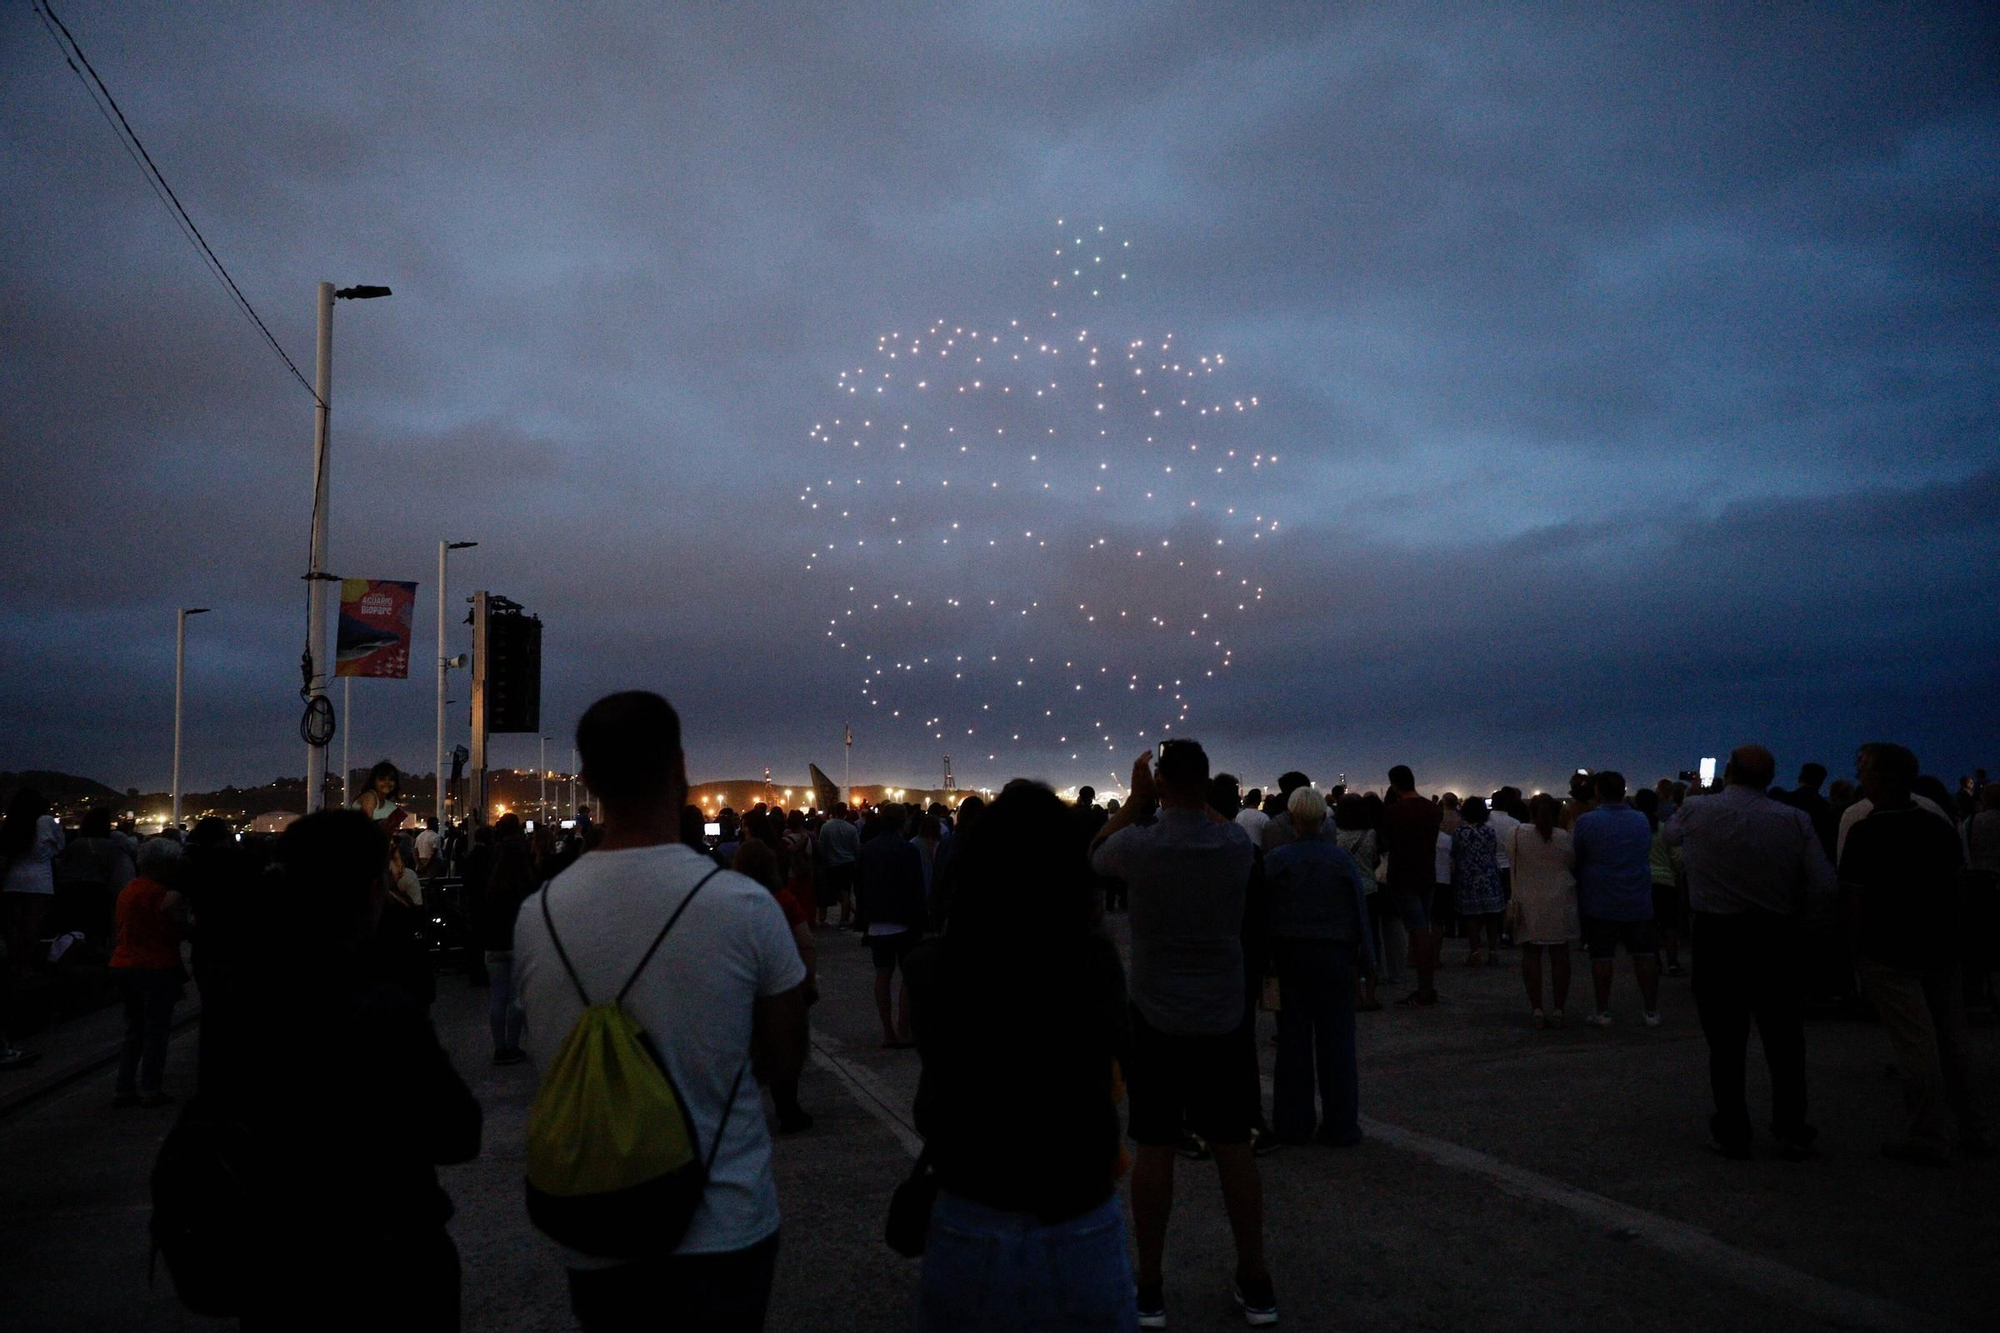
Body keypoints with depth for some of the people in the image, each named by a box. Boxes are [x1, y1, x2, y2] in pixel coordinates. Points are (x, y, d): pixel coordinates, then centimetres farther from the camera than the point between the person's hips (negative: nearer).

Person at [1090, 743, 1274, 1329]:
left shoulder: (1139, 845, -14)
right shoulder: (1238, 844, -8)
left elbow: (1094, 853, 8)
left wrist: (1136, 798, 11)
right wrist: (1195, 796, 11)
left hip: (1156, 1019, -2)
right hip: (1223, 1018, 2)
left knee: (1154, 1149, 5)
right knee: (1233, 1147, 11)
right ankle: (1255, 1283, 21)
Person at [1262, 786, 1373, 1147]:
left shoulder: (1276, 860, -7)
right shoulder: (1341, 859, -5)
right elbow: (1360, 911, -1)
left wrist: (1266, 959, 3)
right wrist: (1365, 959, 7)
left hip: (1290, 956, 0)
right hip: (1334, 955, 0)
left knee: (1293, 1039, 9)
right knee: (1335, 1039, 7)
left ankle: (1293, 1123, 15)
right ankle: (1340, 1125, 12)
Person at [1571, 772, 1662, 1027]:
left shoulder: (1586, 821, -11)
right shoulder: (1642, 820, 2)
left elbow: (1576, 859, -1)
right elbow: (1647, 854, 16)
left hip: (1600, 903, -3)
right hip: (1639, 901, 3)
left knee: (1601, 958, 4)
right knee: (1644, 956, 10)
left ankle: (1602, 1012, 9)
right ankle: (1652, 1011, 15)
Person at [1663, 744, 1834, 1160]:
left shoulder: (1695, 811, -7)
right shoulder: (1795, 821, -6)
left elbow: (1669, 835, 15)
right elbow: (1825, 885, -8)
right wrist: (1784, 890, 11)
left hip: (1717, 938, -1)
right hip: (1777, 938, 1)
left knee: (1725, 1040, 8)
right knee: (1784, 1037, 13)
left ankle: (1731, 1132, 14)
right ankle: (1791, 1130, 19)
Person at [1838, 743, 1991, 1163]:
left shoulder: (1867, 833, -12)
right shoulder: (1939, 827, 6)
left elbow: (1854, 899, -12)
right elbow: (1957, 886, 11)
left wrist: (1861, 944, -1)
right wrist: (1950, 933, 18)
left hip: (1890, 954, -6)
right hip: (1941, 950, 6)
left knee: (1916, 1046, -2)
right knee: (1951, 1042, 14)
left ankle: (1929, 1138, 4)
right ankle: (1973, 1132, 22)